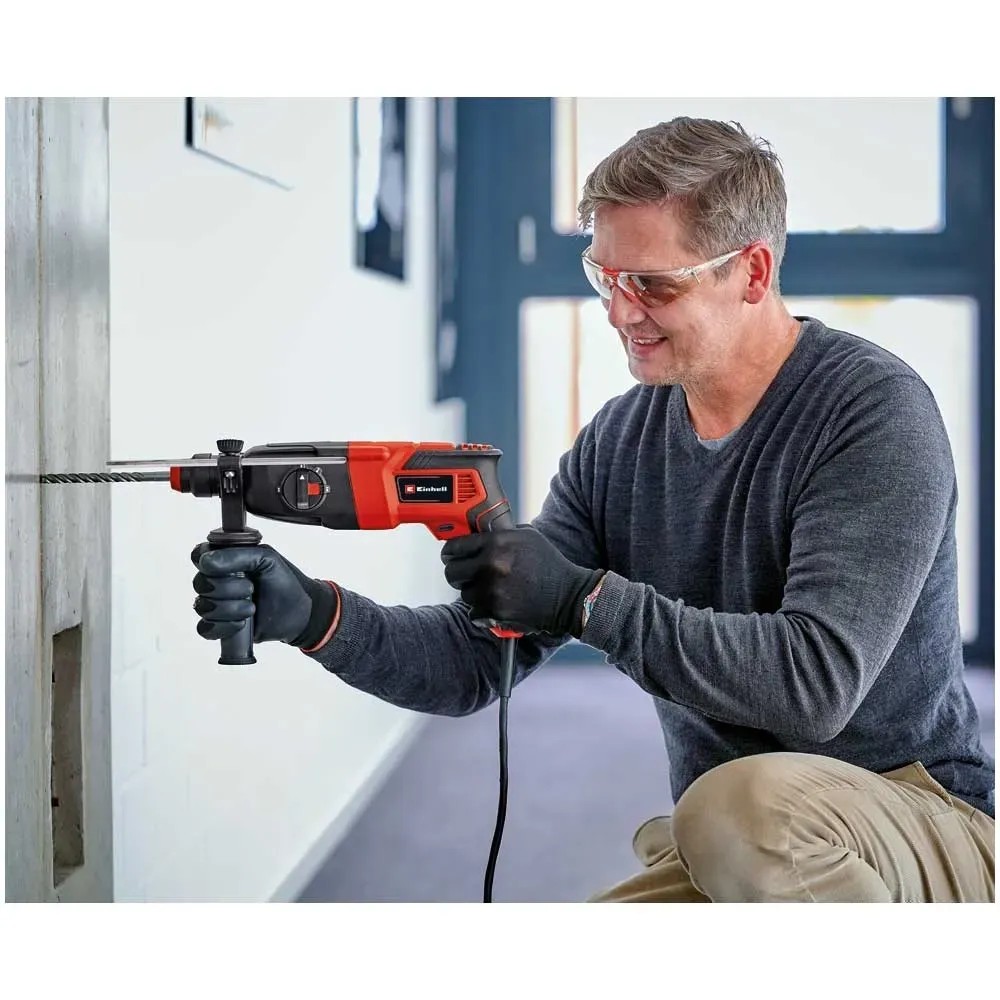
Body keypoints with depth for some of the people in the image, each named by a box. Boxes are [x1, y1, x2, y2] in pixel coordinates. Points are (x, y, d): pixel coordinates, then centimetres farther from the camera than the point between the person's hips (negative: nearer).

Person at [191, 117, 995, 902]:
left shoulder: (875, 410, -17)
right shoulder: (618, 443, 2)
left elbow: (817, 679, -29)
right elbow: (477, 662, 1)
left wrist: (584, 598, -28)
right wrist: (312, 615, -16)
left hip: (922, 831, -5)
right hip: (720, 849, 6)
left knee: (746, 803, -36)